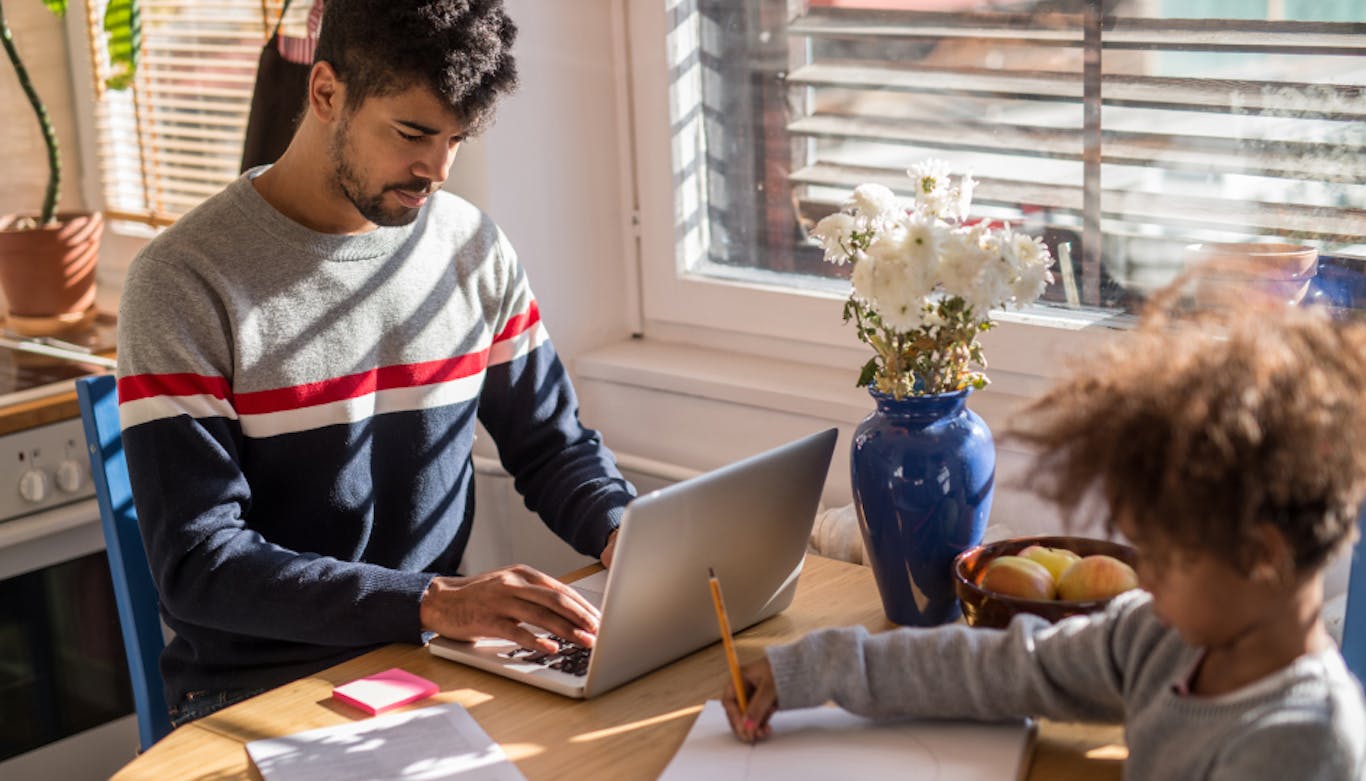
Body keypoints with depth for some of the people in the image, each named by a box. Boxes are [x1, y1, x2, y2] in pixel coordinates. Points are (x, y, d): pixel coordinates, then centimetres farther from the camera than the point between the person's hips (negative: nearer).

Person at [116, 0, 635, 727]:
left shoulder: (474, 249, 3)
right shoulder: (183, 279, -12)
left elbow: (552, 443, 13)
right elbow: (196, 565, -17)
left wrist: (624, 532, -9)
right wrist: (432, 602, -28)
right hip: (259, 687, -4)